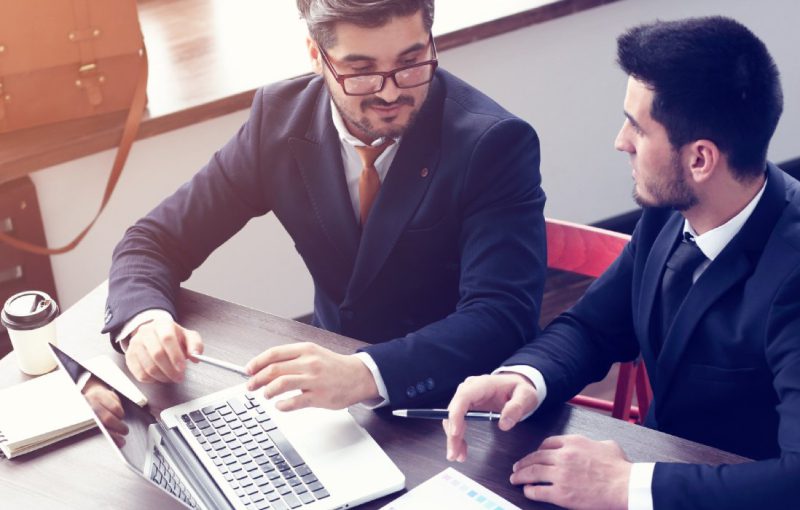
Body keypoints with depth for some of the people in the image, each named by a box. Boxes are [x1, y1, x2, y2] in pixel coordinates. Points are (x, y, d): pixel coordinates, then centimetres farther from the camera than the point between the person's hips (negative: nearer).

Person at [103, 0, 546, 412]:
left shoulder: (494, 143, -19)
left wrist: (365, 374, -45)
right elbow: (155, 241, -3)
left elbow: (504, 316, -28)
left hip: (456, 409, -4)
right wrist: (146, 321, -26)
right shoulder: (281, 118, -8)